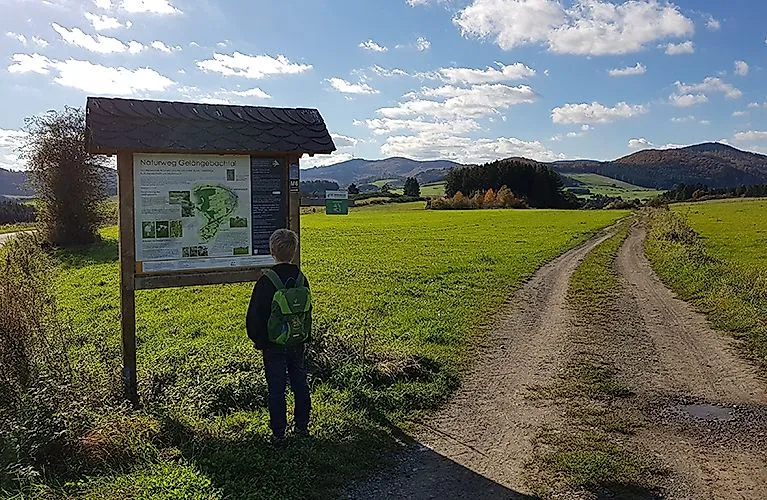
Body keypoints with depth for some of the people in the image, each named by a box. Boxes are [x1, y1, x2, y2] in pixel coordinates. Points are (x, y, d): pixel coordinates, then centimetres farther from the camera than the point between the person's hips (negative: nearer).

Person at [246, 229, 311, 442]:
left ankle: (278, 432, 15)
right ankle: (302, 426, 26)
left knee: (276, 389, 6)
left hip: (274, 345, -4)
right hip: (297, 343, 4)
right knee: (300, 384, 15)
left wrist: (258, 340, 2)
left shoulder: (266, 281, -17)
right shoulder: (301, 279, -3)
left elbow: (255, 315, -12)